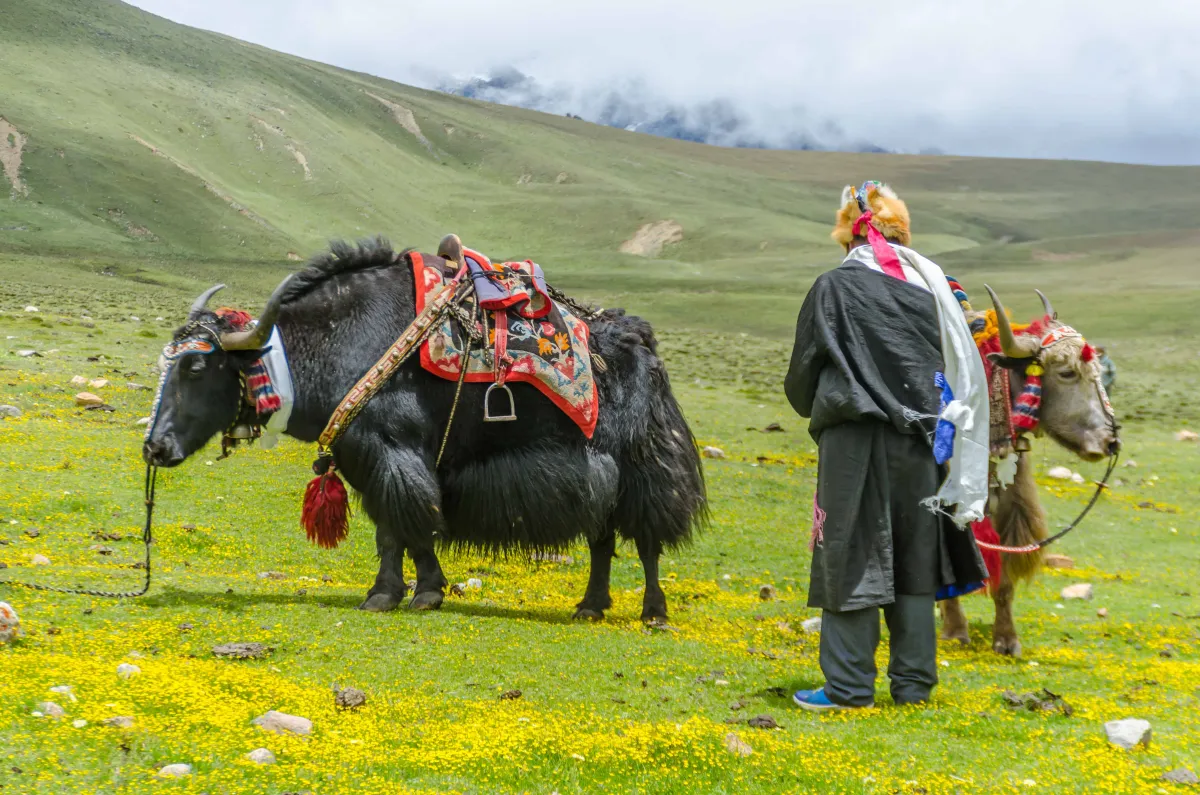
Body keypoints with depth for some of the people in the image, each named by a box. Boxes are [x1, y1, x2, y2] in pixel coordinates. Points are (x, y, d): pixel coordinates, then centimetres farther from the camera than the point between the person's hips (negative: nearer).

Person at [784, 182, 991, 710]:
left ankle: (849, 687, 1)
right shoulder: (927, 289, 7)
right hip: (918, 445, 4)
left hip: (855, 443, -4)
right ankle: (913, 683, 15)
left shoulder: (832, 288, -4)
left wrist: (813, 408, 21)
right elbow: (952, 373, 10)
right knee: (913, 561, 11)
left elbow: (804, 371, 2)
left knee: (852, 559, 1)